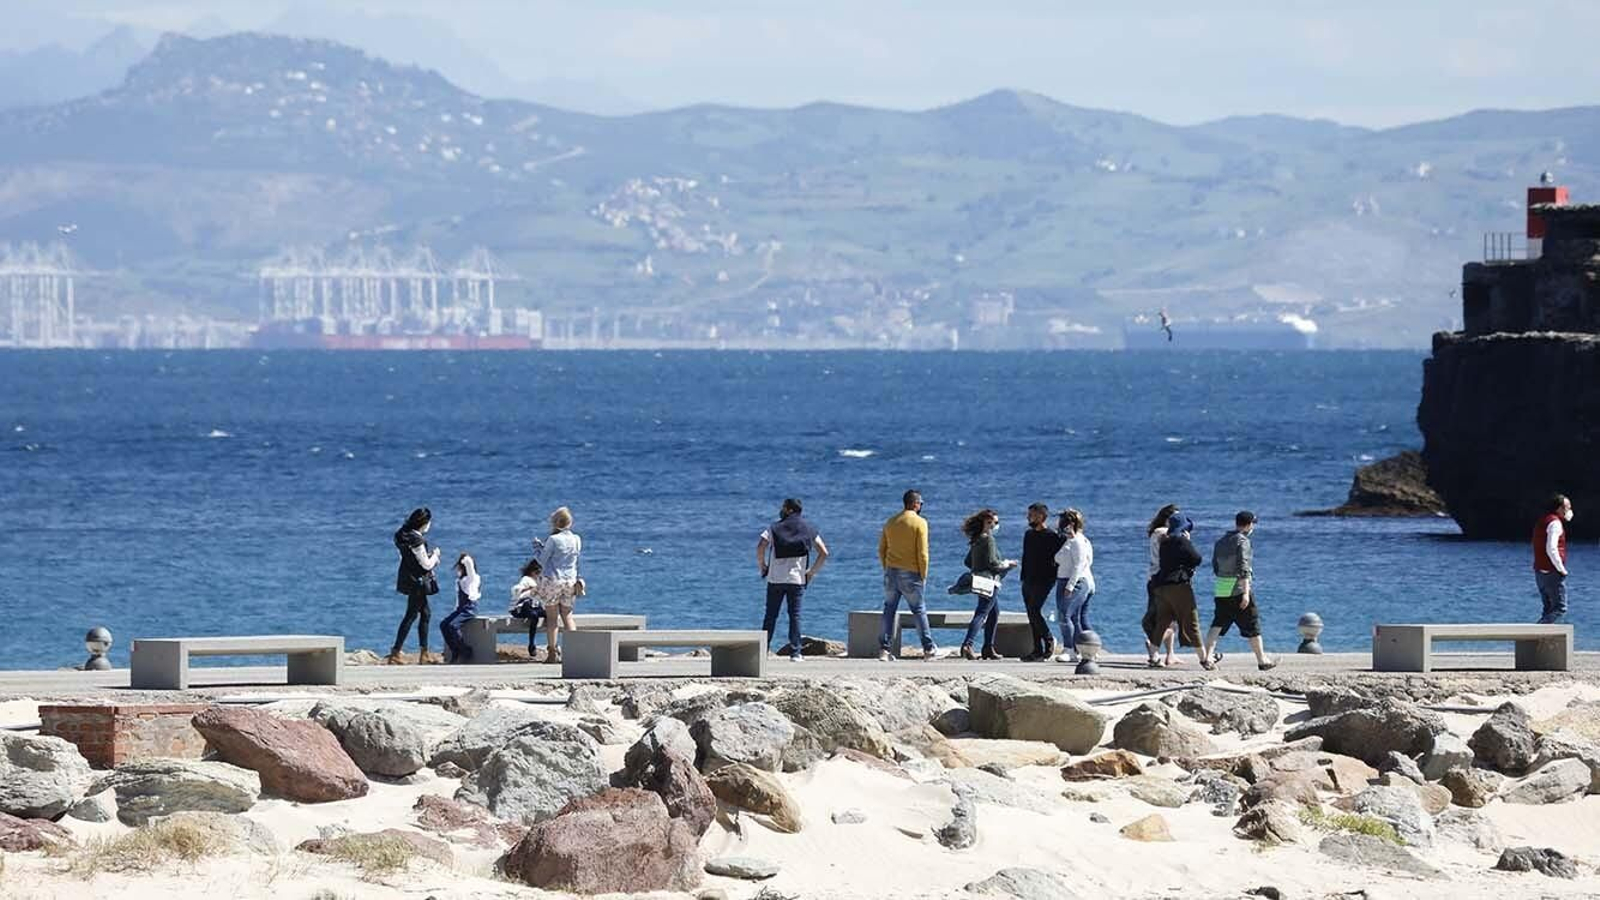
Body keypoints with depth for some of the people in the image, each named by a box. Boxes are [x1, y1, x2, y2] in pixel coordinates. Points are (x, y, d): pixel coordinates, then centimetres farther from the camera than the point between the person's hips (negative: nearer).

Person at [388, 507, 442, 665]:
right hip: (417, 581, -10)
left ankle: (424, 653, 21)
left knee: (425, 613, 17)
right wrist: (435, 554, -1)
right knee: (411, 616, -3)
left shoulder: (404, 535, 4)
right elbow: (426, 564, -19)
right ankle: (395, 654, -1)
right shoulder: (416, 541, -24)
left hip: (409, 579, 10)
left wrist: (430, 556, 12)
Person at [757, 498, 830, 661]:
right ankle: (795, 652, -3)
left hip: (775, 578, -1)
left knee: (771, 615, 4)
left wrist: (762, 566, 3)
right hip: (797, 579, 1)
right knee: (795, 615, 3)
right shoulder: (808, 529, 7)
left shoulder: (774, 528, 1)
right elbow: (824, 553, 2)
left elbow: (760, 547, -12)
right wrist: (812, 571, 9)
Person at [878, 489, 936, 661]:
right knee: (918, 610, 5)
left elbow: (882, 549, 11)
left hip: (891, 571, 4)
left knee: (890, 610, 8)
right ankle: (928, 648, 8)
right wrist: (923, 575, -3)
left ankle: (883, 648, 2)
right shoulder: (919, 523, -8)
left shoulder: (891, 522, 9)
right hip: (910, 573, -4)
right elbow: (922, 552, -11)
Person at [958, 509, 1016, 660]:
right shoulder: (988, 539, -12)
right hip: (989, 581, -9)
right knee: (981, 613, -12)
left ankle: (988, 648, 18)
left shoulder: (976, 540, 14)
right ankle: (967, 645, -22)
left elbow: (967, 562, 17)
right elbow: (992, 562, -18)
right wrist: (1007, 565, -2)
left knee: (994, 612, 18)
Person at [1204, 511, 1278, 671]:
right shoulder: (1242, 541, -11)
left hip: (1221, 590, 6)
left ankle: (1208, 654, -3)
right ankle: (1262, 660, 11)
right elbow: (1243, 567, -19)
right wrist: (1246, 592, -21)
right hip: (1238, 590, -6)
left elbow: (1215, 567, 19)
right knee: (1252, 625, 3)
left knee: (1218, 623, 10)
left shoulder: (1221, 542, 13)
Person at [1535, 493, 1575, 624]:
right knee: (1560, 609, -9)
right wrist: (1561, 569, -15)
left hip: (1540, 572, 10)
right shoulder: (1555, 522, -13)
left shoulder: (1543, 521, 17)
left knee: (1550, 610, 13)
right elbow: (1551, 549, -22)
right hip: (1552, 573, -10)